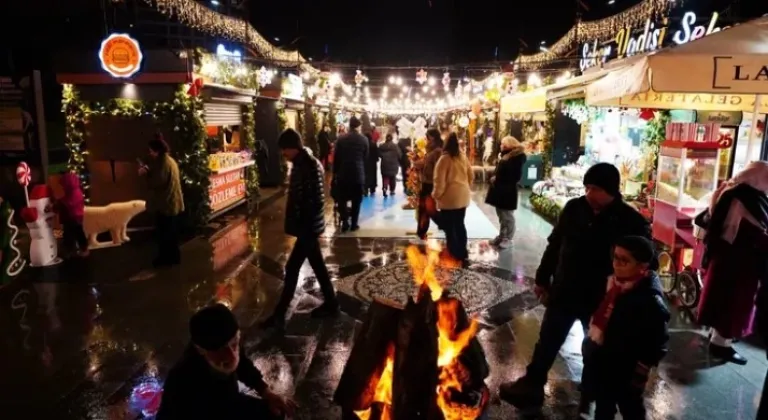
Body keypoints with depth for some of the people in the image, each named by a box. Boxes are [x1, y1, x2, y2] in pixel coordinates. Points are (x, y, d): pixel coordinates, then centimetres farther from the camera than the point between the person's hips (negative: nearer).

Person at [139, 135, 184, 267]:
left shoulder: (164, 162, -18)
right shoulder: (169, 160, 14)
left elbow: (157, 182, -23)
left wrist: (146, 172, -9)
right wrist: (148, 171, 5)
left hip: (165, 204, -10)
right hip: (171, 202, 10)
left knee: (164, 232, 0)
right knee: (171, 232, 16)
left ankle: (166, 257, 8)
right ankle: (173, 256, 24)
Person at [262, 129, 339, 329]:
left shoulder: (312, 166, -19)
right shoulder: (300, 165, 10)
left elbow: (318, 200, -22)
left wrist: (304, 225, -19)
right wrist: (296, 222, 14)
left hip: (309, 226, -9)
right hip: (306, 226, 9)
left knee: (292, 267, -2)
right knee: (317, 264, 16)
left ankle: (279, 314, 8)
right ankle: (331, 303, 29)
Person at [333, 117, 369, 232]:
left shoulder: (341, 139, -5)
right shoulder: (364, 140, -5)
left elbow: (336, 157, -1)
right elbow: (365, 157, 6)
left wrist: (335, 172, 9)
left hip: (343, 173, 0)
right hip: (358, 173, 0)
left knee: (342, 198, 10)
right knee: (356, 200, 9)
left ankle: (345, 221, -3)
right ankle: (354, 224, 13)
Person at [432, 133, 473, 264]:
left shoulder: (444, 158, -15)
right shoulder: (463, 157, 6)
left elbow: (439, 180, -16)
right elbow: (471, 176, 14)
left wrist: (436, 195, -3)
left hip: (449, 198, -7)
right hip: (463, 197, 7)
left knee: (449, 227, 5)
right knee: (460, 224, 16)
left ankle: (454, 254, 10)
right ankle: (463, 253, 21)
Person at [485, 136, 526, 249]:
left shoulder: (517, 158, -14)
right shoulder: (505, 155, 13)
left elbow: (515, 177, -19)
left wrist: (498, 179, -17)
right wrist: (494, 177, 0)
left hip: (507, 191, -9)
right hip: (499, 190, 9)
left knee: (507, 216, 3)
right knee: (501, 215, 16)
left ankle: (508, 238, 13)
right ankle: (502, 236, 27)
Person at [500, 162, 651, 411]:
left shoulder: (632, 222, -15)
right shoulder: (574, 208, -6)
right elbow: (554, 245, 3)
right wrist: (542, 279, 8)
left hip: (601, 299, -2)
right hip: (563, 291, 2)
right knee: (547, 343, 13)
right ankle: (530, 386, 30)